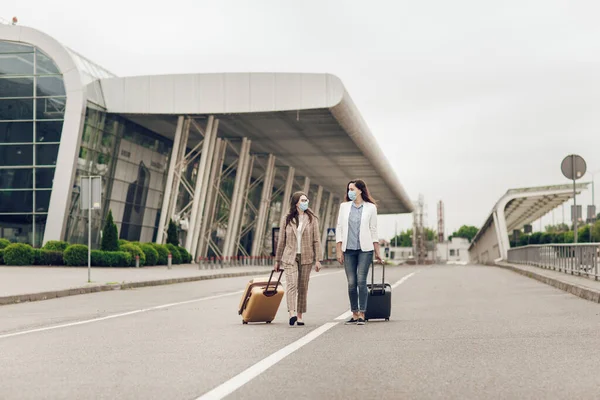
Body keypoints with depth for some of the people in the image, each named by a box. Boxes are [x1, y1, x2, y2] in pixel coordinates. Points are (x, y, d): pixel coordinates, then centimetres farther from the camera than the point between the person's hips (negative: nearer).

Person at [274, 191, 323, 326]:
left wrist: (318, 260, -4)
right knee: (291, 284, -16)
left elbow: (316, 240, 2)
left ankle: (299, 316, 13)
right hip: (290, 256, -1)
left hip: (306, 257, 1)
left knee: (303, 287, 5)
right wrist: (277, 260, 11)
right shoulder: (287, 219, 5)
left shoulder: (312, 219, 4)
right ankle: (292, 313, -27)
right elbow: (281, 241, 9)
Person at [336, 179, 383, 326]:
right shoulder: (344, 206, 9)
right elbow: (339, 229, 8)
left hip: (365, 249, -2)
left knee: (361, 281, -9)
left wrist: (377, 252, 4)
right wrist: (339, 250, 2)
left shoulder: (370, 207, 3)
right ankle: (354, 315, 10)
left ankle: (361, 315, -3)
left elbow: (373, 230, 5)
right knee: (351, 283, 2)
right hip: (348, 249, 2)